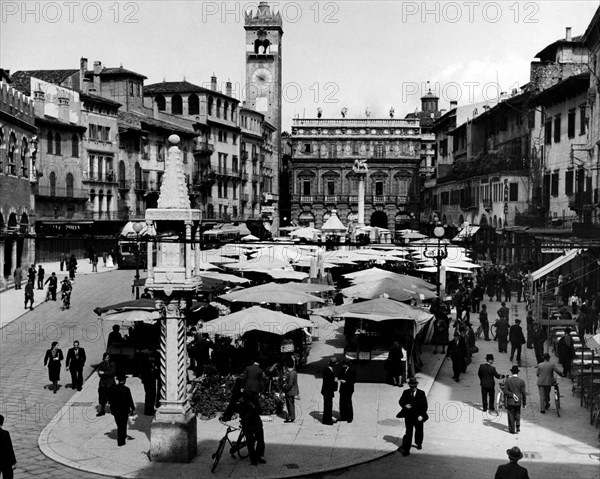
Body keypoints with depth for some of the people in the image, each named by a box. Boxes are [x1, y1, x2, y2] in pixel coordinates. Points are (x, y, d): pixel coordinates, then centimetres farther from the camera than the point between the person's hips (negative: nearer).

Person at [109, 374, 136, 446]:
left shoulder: (112, 389, -4)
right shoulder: (126, 389, -16)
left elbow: (111, 400, 3)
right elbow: (130, 400, -11)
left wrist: (112, 409, 14)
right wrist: (133, 409, -1)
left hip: (115, 410, 3)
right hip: (124, 410, -3)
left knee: (119, 425, 18)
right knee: (123, 425, 8)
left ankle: (120, 440, 28)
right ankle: (121, 441, 10)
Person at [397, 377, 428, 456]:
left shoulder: (421, 393, -7)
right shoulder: (406, 393, -2)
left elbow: (425, 405, -6)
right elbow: (400, 401, 2)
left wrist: (421, 415, -15)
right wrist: (405, 405, -20)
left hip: (418, 416, 0)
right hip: (408, 416, 0)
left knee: (419, 431, 18)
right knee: (408, 433, -5)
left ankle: (419, 443, 45)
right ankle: (406, 450, -5)